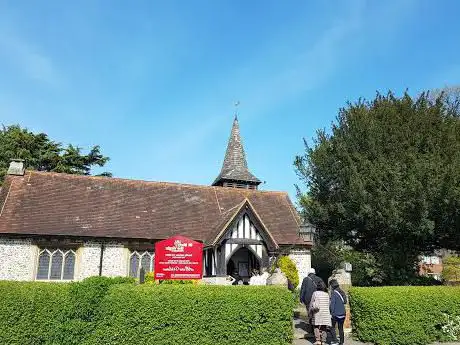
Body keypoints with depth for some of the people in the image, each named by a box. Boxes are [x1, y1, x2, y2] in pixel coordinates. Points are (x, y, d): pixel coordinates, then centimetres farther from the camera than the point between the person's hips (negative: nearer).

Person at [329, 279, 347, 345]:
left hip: (336, 313, -7)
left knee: (332, 327, 7)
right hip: (342, 313, 7)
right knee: (341, 328, 12)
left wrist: (331, 312, -12)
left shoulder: (334, 293, -13)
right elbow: (345, 302, 15)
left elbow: (332, 303, -15)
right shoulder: (342, 292, 9)